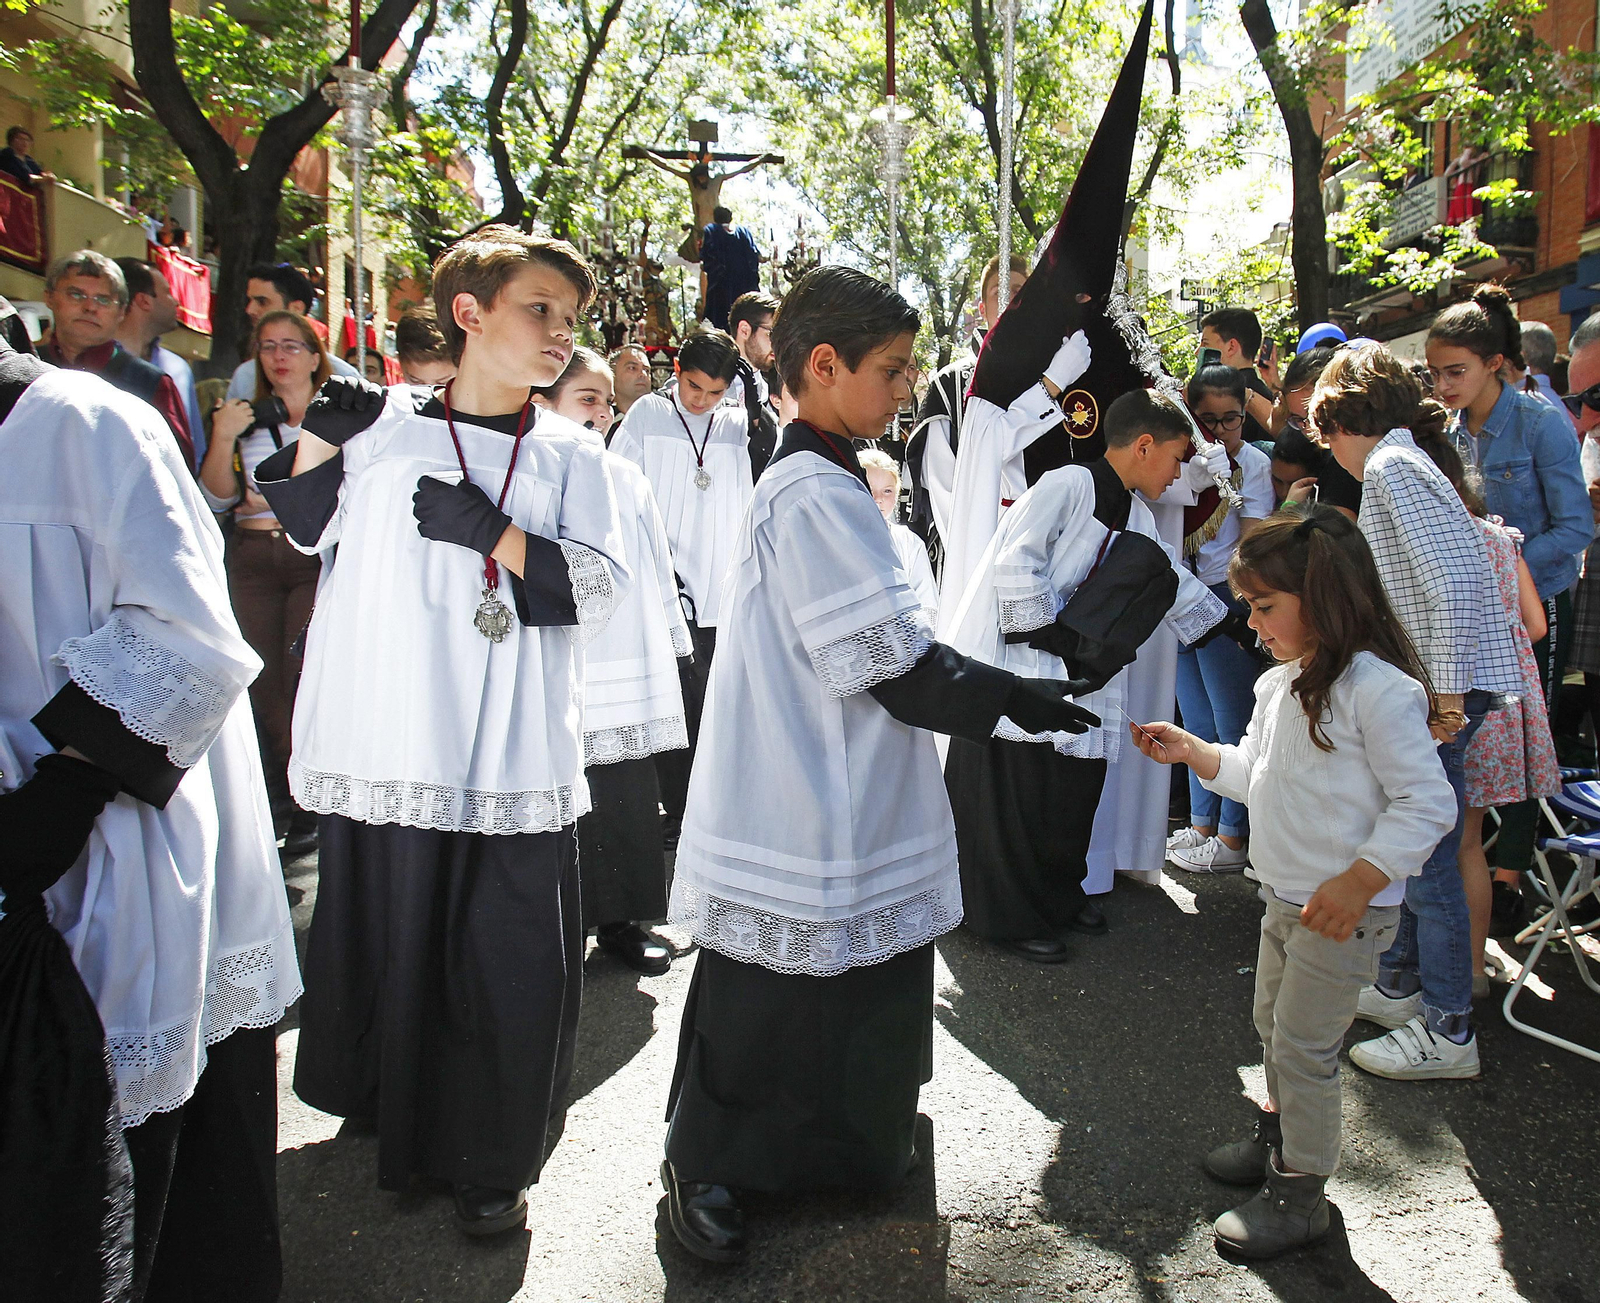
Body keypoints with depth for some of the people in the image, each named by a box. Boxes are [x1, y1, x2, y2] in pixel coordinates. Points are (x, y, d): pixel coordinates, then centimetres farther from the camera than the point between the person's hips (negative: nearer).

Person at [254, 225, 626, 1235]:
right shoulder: (383, 423, 6)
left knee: (512, 956, 0)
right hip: (389, 739, 1)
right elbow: (300, 529, 18)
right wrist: (319, 434, 2)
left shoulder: (570, 454, 6)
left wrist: (492, 531, -14)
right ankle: (394, 1129, 36)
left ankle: (494, 1163, 20)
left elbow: (600, 590, -4)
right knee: (386, 941, 11)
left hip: (517, 754, 0)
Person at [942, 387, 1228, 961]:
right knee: (1009, 793, -1)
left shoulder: (1137, 518, 15)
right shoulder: (1067, 485, -13)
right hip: (1008, 665, -8)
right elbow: (1016, 561, -21)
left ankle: (1057, 896, 30)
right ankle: (1010, 917, 11)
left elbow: (1176, 585, 25)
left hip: (1068, 675, 8)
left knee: (1071, 789, 10)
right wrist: (1051, 633, -15)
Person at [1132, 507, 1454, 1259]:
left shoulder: (1379, 688, -22)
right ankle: (1277, 1139, 44)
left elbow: (1427, 802, -22)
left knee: (1302, 1045, 0)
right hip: (1285, 898, 9)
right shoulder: (1279, 684, 6)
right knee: (1273, 1025, 23)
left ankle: (1300, 1197, 17)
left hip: (1346, 911, -9)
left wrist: (1359, 880, -27)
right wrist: (1191, 752, 4)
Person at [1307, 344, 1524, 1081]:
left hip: (1448, 682, -10)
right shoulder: (1398, 464, 16)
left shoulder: (1390, 467, -13)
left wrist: (1446, 693, -22)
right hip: (1427, 681, 10)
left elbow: (1453, 585, -23)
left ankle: (1448, 1033, 9)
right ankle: (1398, 985, 33)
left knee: (1427, 858, -2)